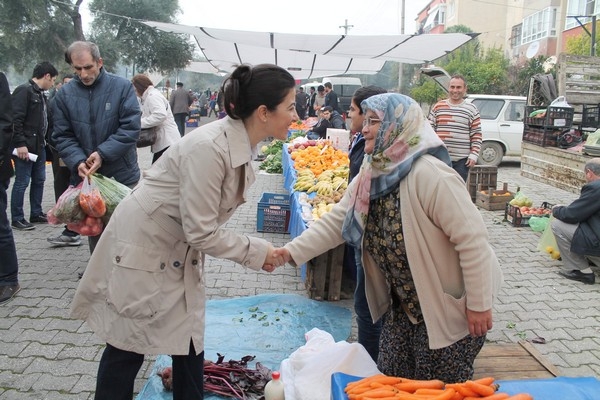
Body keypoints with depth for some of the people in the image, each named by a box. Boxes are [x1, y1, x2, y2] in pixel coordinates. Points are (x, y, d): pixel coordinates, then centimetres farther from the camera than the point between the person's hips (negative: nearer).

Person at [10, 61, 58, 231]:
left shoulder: (41, 94, 16)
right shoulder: (24, 90, -12)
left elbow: (47, 120, 22)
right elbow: (15, 120, -19)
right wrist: (20, 143, -22)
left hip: (39, 146, 9)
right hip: (25, 146, -9)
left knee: (39, 180, 14)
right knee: (22, 182, -3)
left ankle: (36, 214, 25)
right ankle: (17, 219, 5)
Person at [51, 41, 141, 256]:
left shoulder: (122, 87, -6)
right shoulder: (64, 95, 2)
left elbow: (130, 128, -12)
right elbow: (63, 137, 1)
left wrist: (103, 153, -20)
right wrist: (77, 162, -17)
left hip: (123, 175, -2)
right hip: (87, 177, 2)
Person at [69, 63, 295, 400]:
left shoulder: (243, 144, -4)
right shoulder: (209, 148, -31)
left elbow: (209, 219, 3)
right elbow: (201, 232, -26)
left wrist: (258, 252, -4)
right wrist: (257, 252, -16)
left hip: (181, 252, 8)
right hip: (142, 247, -8)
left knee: (190, 342, 14)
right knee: (127, 348, 9)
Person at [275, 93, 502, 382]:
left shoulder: (430, 175, -28)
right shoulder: (371, 176, -1)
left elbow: (472, 239, -26)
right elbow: (335, 222, 0)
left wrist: (479, 305, -20)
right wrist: (293, 251, -11)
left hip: (449, 308, -8)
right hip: (403, 306, 8)